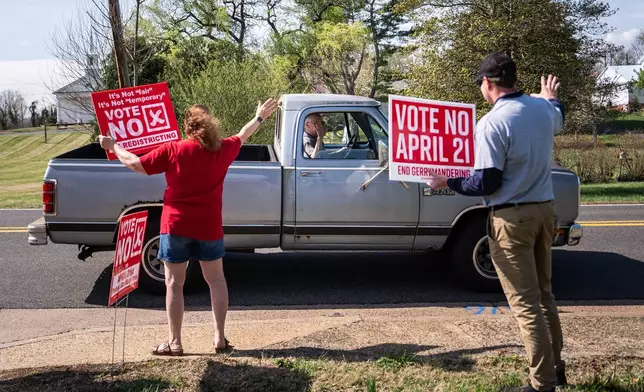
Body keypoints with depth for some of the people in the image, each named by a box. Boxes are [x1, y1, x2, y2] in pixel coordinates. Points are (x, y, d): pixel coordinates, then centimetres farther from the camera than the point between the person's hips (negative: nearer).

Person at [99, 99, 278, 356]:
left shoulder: (173, 150, -9)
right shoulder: (222, 150, 0)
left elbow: (136, 164, -6)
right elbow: (242, 137, 19)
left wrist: (113, 146, 10)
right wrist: (259, 117, 38)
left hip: (176, 226, -3)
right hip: (209, 227, 3)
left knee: (174, 284, 6)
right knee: (216, 280, 16)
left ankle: (174, 343, 11)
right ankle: (220, 338, 18)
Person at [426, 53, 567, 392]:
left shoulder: (492, 123, -19)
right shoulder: (544, 109, 4)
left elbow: (487, 183, -20)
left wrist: (448, 182, -5)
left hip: (511, 218, -8)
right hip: (544, 210, 8)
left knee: (525, 304, 1)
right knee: (543, 295, 20)